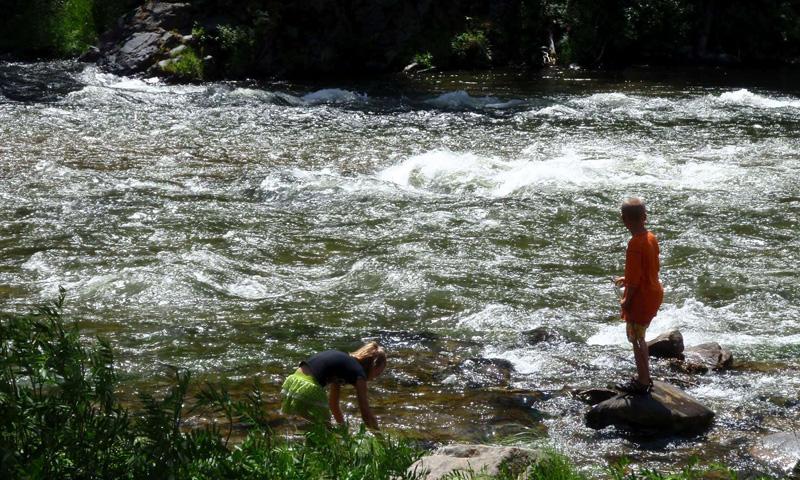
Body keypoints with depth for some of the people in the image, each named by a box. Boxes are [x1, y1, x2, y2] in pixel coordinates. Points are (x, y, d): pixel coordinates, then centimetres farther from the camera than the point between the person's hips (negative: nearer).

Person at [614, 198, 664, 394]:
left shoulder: (635, 244, -24)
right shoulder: (651, 238, 3)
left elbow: (635, 278, -22)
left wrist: (626, 301, -10)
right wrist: (626, 279, 21)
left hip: (640, 299, -9)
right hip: (654, 294, 9)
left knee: (636, 339, 4)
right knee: (639, 337, 21)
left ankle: (643, 382, 12)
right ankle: (644, 376, 30)